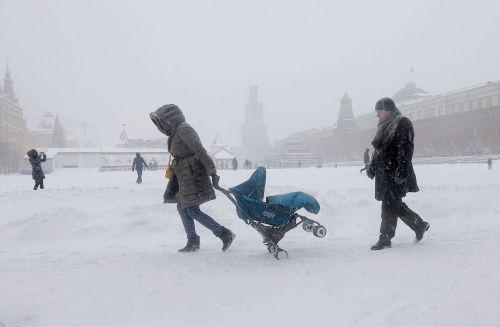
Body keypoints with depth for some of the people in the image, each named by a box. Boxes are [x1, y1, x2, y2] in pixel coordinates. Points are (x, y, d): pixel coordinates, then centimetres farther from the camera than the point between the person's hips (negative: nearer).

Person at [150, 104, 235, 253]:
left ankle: (225, 234, -11)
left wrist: (212, 171, -25)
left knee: (191, 210, -12)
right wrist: (170, 190, 25)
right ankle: (193, 241, 21)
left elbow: (200, 151, -19)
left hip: (193, 176, -10)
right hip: (186, 179, 10)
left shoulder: (183, 129, -10)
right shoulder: (174, 135, 20)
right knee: (182, 208, 13)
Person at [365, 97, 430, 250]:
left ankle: (385, 239, 1)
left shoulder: (402, 123, -8)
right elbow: (378, 150, 23)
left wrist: (401, 171, -23)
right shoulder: (384, 126, 18)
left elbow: (405, 149, -17)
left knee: (390, 205, -6)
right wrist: (372, 166, 14)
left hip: (395, 173, -9)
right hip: (384, 173, 9)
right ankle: (420, 226, 24)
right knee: (395, 205, 10)